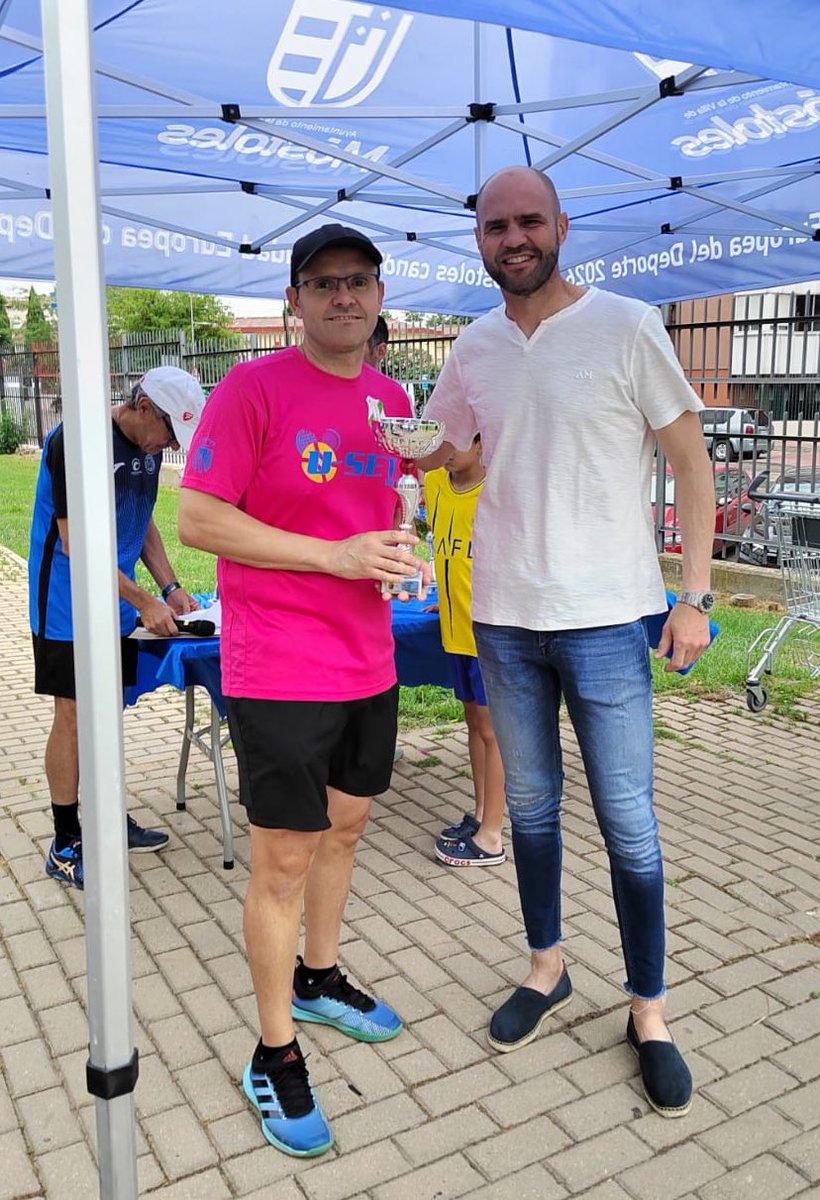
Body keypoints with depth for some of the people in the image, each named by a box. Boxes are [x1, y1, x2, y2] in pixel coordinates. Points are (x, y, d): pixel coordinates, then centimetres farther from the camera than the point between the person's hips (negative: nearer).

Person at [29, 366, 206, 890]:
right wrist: (145, 602, -19)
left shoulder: (147, 445, 5)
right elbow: (76, 544, -22)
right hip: (69, 608, -7)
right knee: (73, 717, -1)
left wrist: (171, 586, 6)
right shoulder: (74, 442, -20)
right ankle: (66, 843, 10)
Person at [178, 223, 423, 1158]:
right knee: (285, 858, 2)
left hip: (367, 661, 7)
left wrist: (389, 552, 0)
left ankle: (318, 979, 43)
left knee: (345, 825, 20)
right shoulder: (253, 389, -12)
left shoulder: (390, 399, 9)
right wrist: (337, 555, -19)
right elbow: (197, 521, -15)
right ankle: (274, 1053, 20)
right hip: (279, 669, -7)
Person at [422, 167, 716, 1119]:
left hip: (604, 617, -4)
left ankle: (648, 1011, 22)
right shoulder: (474, 347, 7)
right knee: (530, 807, 16)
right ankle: (547, 968, 36)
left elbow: (690, 459, -4)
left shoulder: (626, 327, -6)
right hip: (503, 616, 4)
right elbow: (436, 449, 21)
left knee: (628, 824, 3)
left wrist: (695, 594, -9)